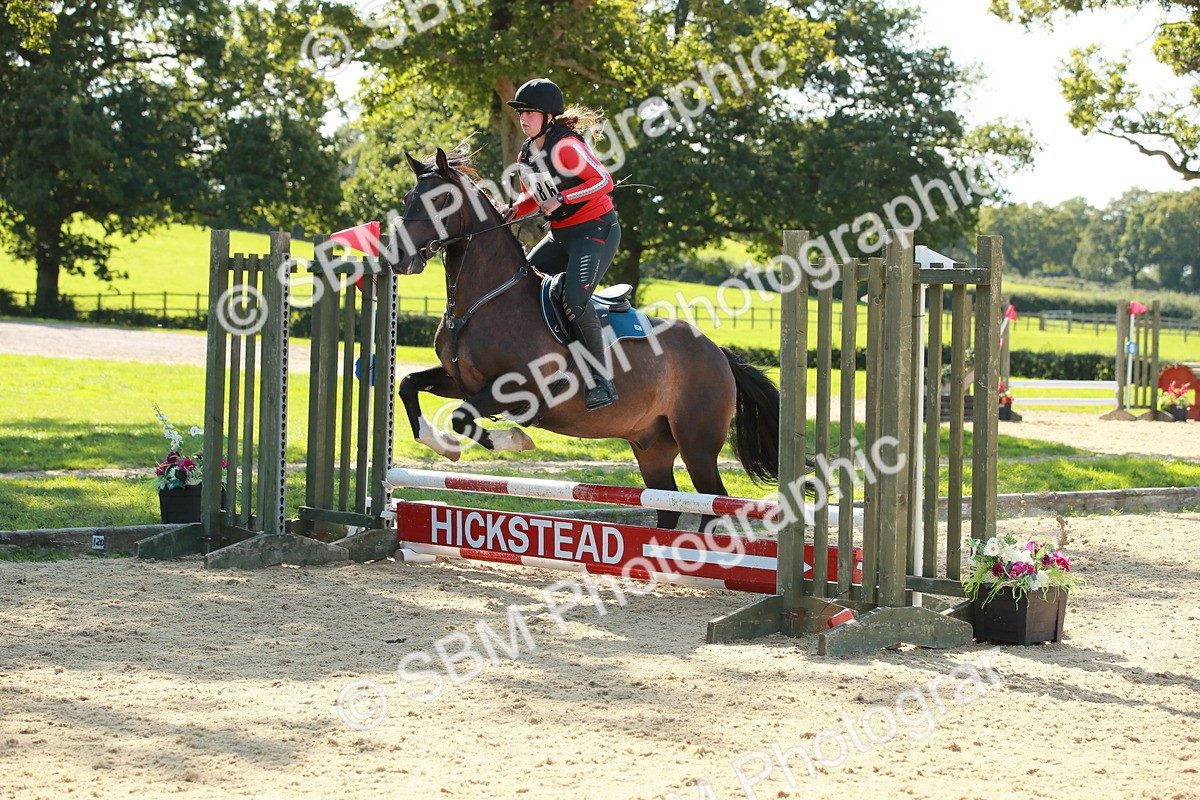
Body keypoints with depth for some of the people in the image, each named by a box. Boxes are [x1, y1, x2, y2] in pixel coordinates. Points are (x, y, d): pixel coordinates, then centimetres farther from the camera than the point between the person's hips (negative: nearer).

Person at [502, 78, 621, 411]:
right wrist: (513, 210, -1)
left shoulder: (565, 146, -17)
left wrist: (562, 199, -27)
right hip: (561, 235, 10)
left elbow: (604, 181, -20)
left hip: (595, 230, -9)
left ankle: (601, 381, -17)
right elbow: (534, 196, 20)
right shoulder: (526, 155, 8)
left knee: (575, 297, -25)